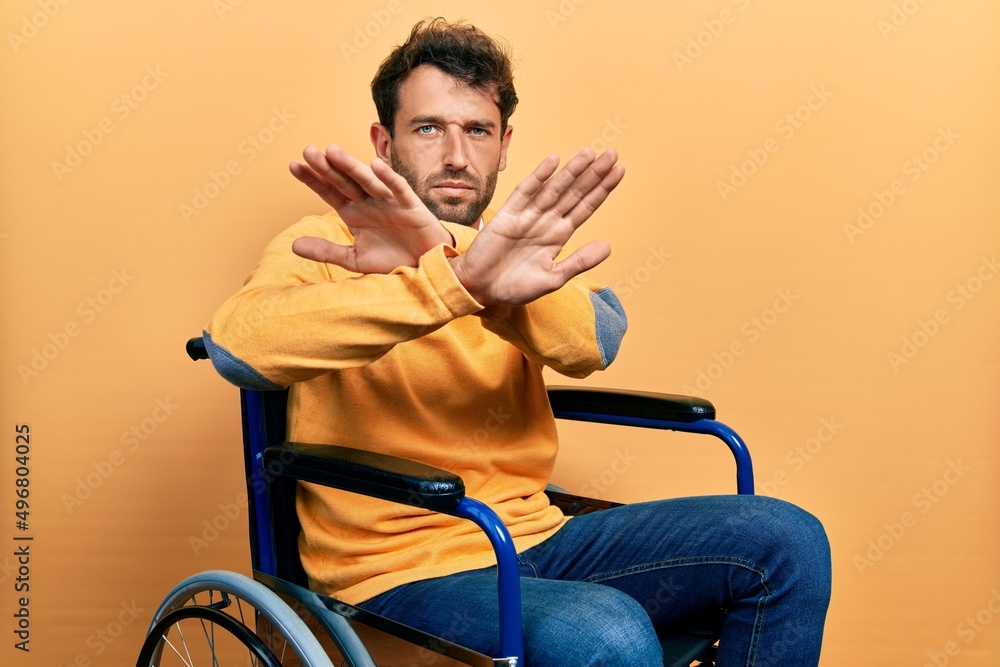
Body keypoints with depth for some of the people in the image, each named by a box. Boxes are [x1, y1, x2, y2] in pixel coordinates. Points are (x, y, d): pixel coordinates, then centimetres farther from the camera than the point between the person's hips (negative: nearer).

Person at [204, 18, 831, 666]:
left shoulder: (513, 247, 8)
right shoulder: (325, 246, -5)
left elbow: (593, 342, -14)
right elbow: (236, 344, -29)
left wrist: (467, 271, -34)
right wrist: (454, 279, -41)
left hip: (534, 538, 6)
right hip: (398, 574, -5)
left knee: (786, 540, -3)